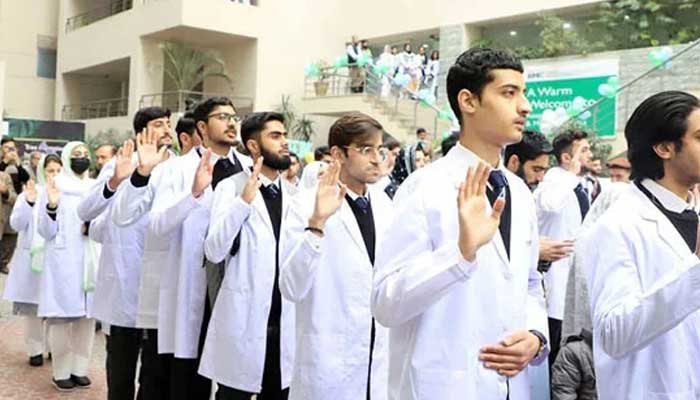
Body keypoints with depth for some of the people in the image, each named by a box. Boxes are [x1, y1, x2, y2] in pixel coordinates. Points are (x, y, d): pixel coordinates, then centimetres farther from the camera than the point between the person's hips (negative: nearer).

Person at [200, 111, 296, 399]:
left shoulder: (293, 194, 10)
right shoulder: (231, 187, -4)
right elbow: (214, 252, -15)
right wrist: (243, 200, -23)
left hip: (286, 320, 4)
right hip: (243, 319, -4)